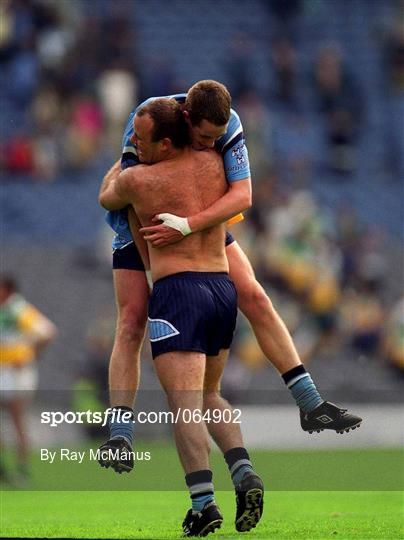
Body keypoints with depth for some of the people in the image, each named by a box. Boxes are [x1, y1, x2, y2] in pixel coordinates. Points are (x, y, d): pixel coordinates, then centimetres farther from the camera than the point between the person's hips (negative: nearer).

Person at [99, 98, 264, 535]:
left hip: (177, 290, -6)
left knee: (184, 404, -12)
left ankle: (203, 502, -26)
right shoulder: (213, 161, 6)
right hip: (223, 286, 6)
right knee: (208, 395, 21)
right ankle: (244, 473, -2)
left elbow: (106, 199, 19)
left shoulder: (138, 180, -5)